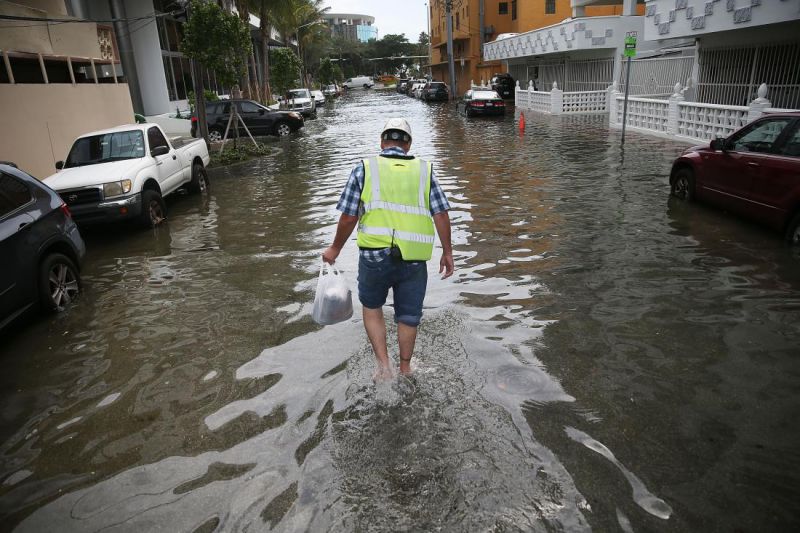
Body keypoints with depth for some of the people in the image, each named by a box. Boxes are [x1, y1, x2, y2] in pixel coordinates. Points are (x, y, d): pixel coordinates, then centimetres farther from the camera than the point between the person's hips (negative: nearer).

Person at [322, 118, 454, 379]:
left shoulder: (364, 169, 3)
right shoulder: (424, 170, 8)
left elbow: (348, 217, 1)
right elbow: (441, 214, 1)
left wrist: (335, 249, 14)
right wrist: (447, 252, 10)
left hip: (375, 255, -1)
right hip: (414, 259, 1)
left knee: (372, 307, 21)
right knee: (408, 316, 17)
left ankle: (383, 364, 13)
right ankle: (405, 368, 31)